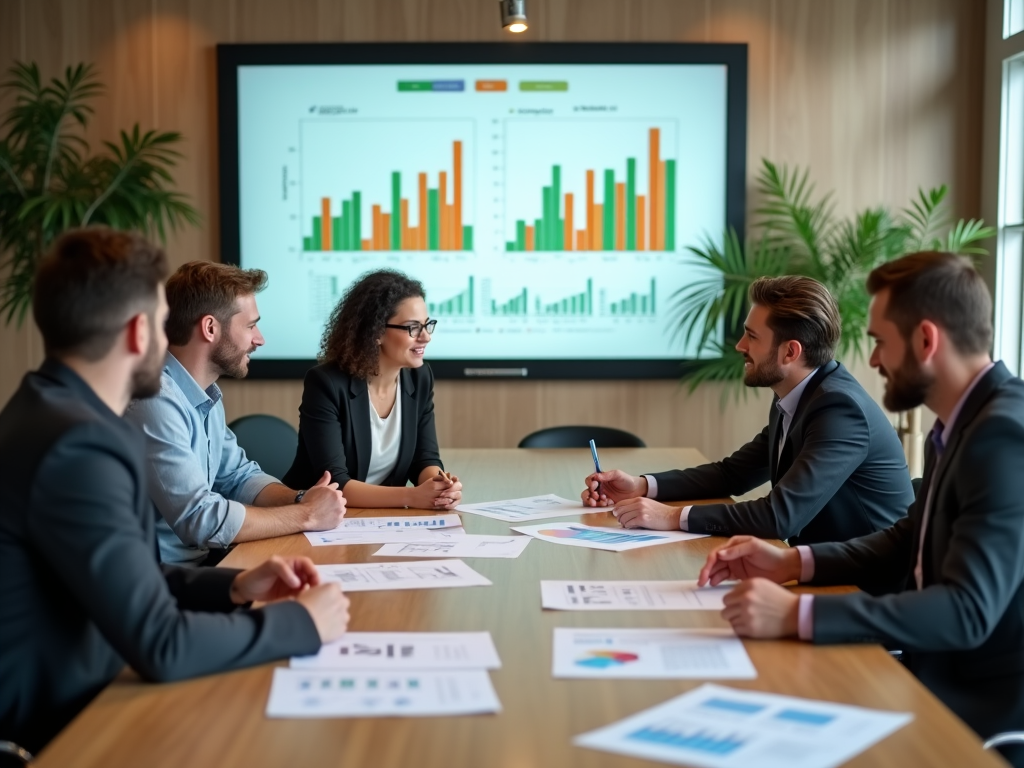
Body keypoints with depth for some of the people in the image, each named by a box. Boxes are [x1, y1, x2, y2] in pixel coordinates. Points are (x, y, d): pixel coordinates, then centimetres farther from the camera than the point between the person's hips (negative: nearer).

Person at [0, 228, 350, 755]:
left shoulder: (56, 414, 5)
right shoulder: (75, 445, -26)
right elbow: (161, 646, -26)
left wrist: (234, 587, 1)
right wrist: (301, 622, -14)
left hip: (84, 693, 8)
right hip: (58, 724, -8)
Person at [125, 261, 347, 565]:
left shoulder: (206, 392, 8)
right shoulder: (156, 401, -24)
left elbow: (239, 476, 16)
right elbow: (199, 520, -27)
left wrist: (300, 499, -4)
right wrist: (306, 515, -16)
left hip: (202, 559, 9)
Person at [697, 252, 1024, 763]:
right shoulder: (962, 422, 7)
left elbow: (967, 610, -29)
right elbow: (908, 542, 17)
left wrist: (798, 615, -33)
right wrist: (794, 563, 2)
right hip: (942, 676, 8)